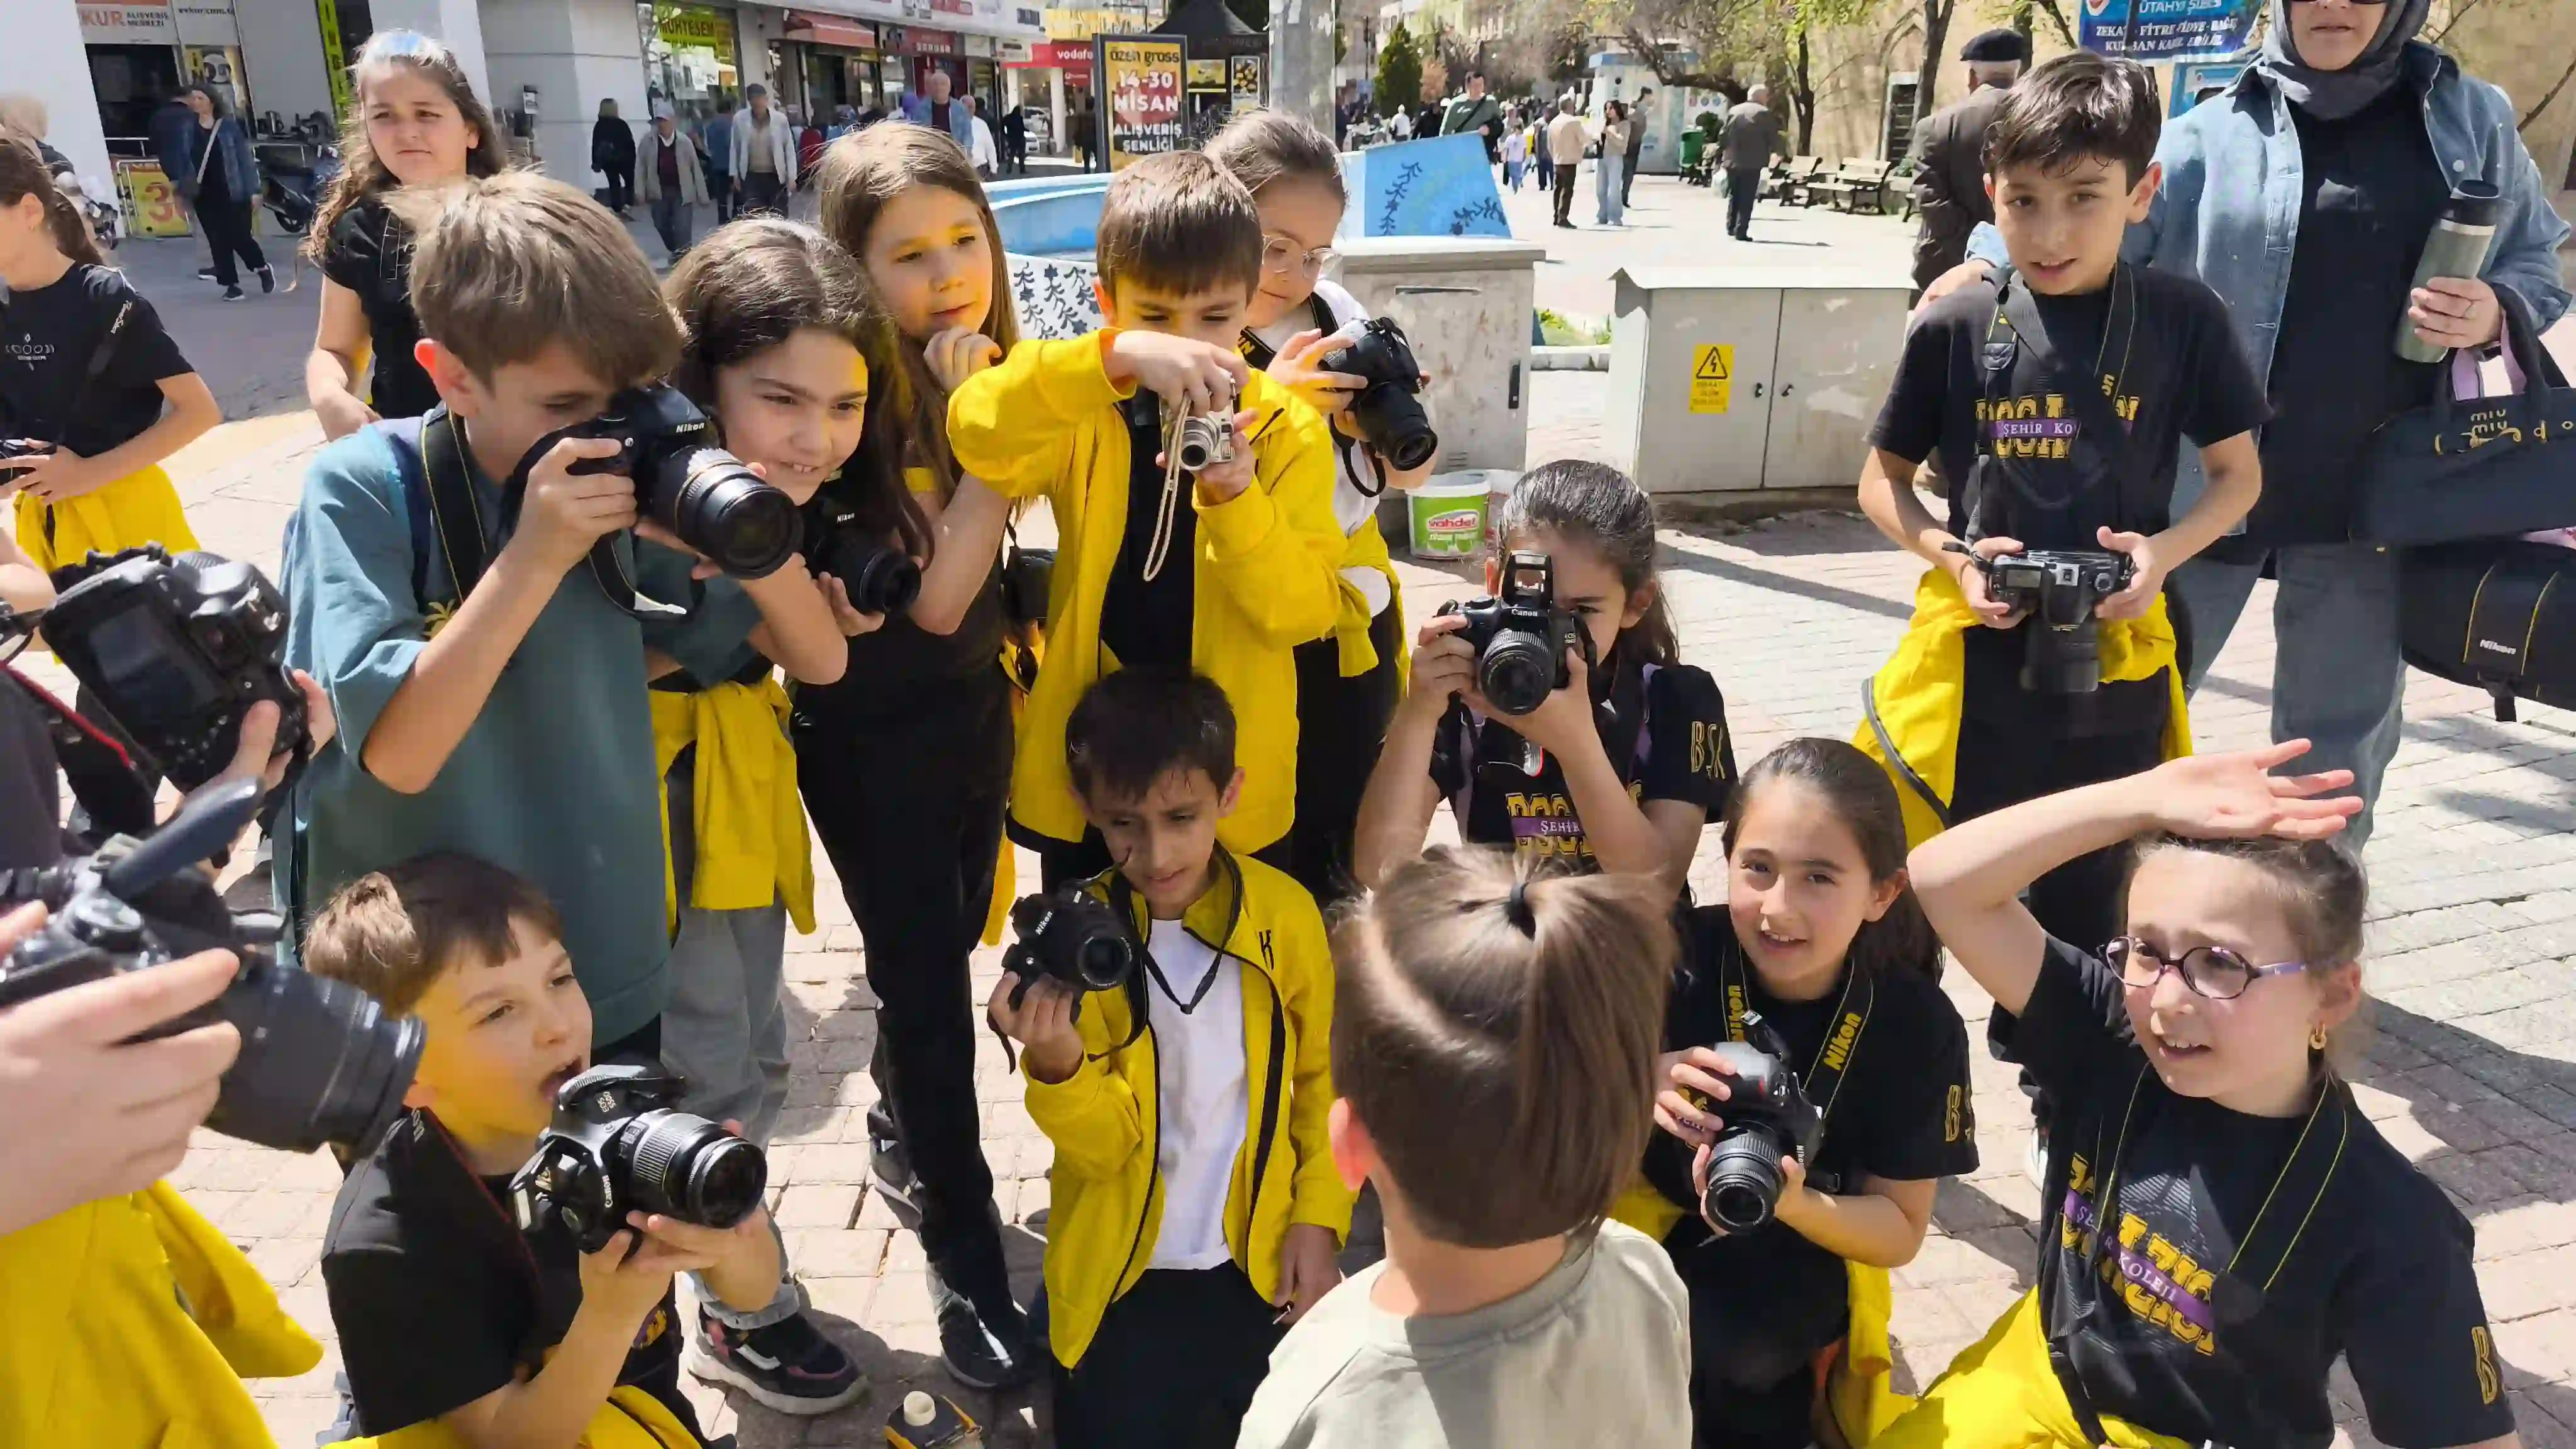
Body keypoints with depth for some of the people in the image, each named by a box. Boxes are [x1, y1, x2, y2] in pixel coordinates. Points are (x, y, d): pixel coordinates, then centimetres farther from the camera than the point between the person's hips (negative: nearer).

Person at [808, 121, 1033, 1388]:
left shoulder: (990, 371, 0)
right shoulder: (851, 406, -21)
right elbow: (936, 594, -27)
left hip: (974, 709, 7)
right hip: (874, 738, -7)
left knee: (949, 948, 20)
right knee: (926, 982, -1)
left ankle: (899, 1136, 46)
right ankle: (965, 1258, 14)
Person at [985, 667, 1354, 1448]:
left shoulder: (1286, 913, -11)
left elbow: (1325, 1081, 3)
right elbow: (1104, 1147, -15)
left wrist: (1319, 1217, -4)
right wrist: (1057, 1064, -33)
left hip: (1258, 1265, 1)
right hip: (1120, 1278, 0)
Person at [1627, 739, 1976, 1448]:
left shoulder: (1918, 1026, -16)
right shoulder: (1680, 956, -19)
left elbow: (1901, 1230, -10)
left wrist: (1789, 1204, -31)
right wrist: (1637, 1086, -38)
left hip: (1812, 1241, -1)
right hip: (1657, 1208, 1)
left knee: (1737, 1337, -32)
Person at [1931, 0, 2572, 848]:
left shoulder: (2472, 120, 6)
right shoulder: (2214, 135, -3)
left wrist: (2496, 312, -10)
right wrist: (1985, 265, -30)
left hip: (2373, 494, 3)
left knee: (2342, 738, 15)